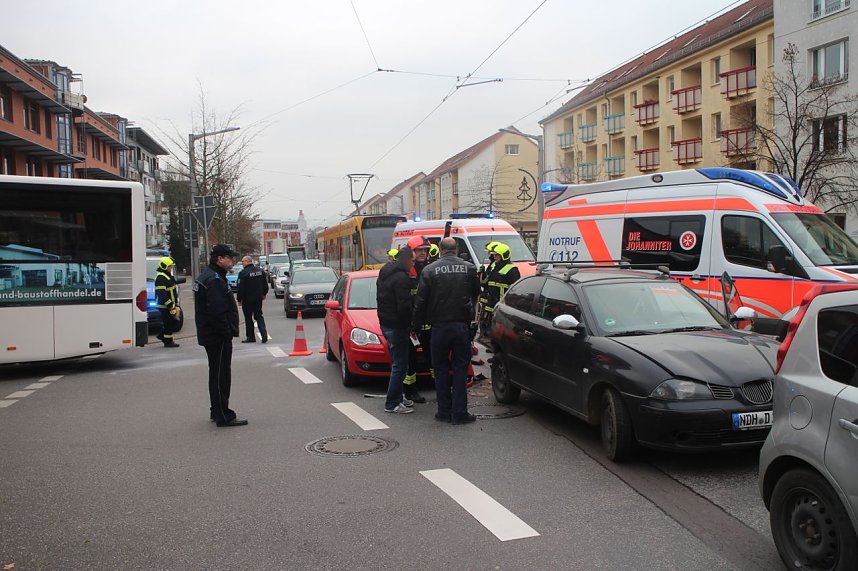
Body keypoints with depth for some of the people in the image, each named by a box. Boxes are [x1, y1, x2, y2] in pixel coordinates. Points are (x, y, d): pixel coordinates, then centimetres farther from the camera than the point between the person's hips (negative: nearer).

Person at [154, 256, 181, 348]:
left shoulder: (168, 275, 17)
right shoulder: (161, 277, -17)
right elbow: (162, 294, -23)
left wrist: (176, 304, 19)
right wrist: (171, 305, -23)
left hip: (170, 304, 10)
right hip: (165, 305, -10)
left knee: (175, 321, 13)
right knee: (169, 323, -3)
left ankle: (162, 335, 24)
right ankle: (168, 341, 6)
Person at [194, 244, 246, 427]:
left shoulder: (206, 276, 17)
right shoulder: (214, 280, -18)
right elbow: (217, 311, -25)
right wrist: (227, 333, -21)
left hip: (210, 335, 11)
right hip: (218, 336, -11)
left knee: (217, 374, 18)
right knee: (220, 375, -6)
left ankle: (218, 412, 28)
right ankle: (224, 416, -1)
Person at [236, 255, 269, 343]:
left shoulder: (243, 273, -16)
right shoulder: (260, 270, 5)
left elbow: (240, 288, -15)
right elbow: (265, 284, 11)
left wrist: (239, 298, -6)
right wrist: (264, 293, 22)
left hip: (247, 299, -6)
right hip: (258, 298, 6)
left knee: (248, 318, 5)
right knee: (259, 316, 13)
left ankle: (251, 337, 10)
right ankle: (264, 334, -4)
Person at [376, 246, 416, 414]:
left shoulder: (384, 273, 12)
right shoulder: (401, 278, -19)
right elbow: (404, 306, -23)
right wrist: (410, 323, -9)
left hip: (385, 324, 10)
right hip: (397, 326, -10)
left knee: (397, 363, 20)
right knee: (400, 366, -4)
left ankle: (397, 397, 27)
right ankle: (392, 404, 0)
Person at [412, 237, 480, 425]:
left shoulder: (429, 270, -5)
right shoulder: (469, 268, 1)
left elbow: (421, 301, -4)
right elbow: (476, 293, 13)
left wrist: (416, 325, 5)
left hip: (439, 326, -1)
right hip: (462, 325, 1)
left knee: (441, 368, 10)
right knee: (460, 368, 7)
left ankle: (444, 411, 11)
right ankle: (459, 412, 6)